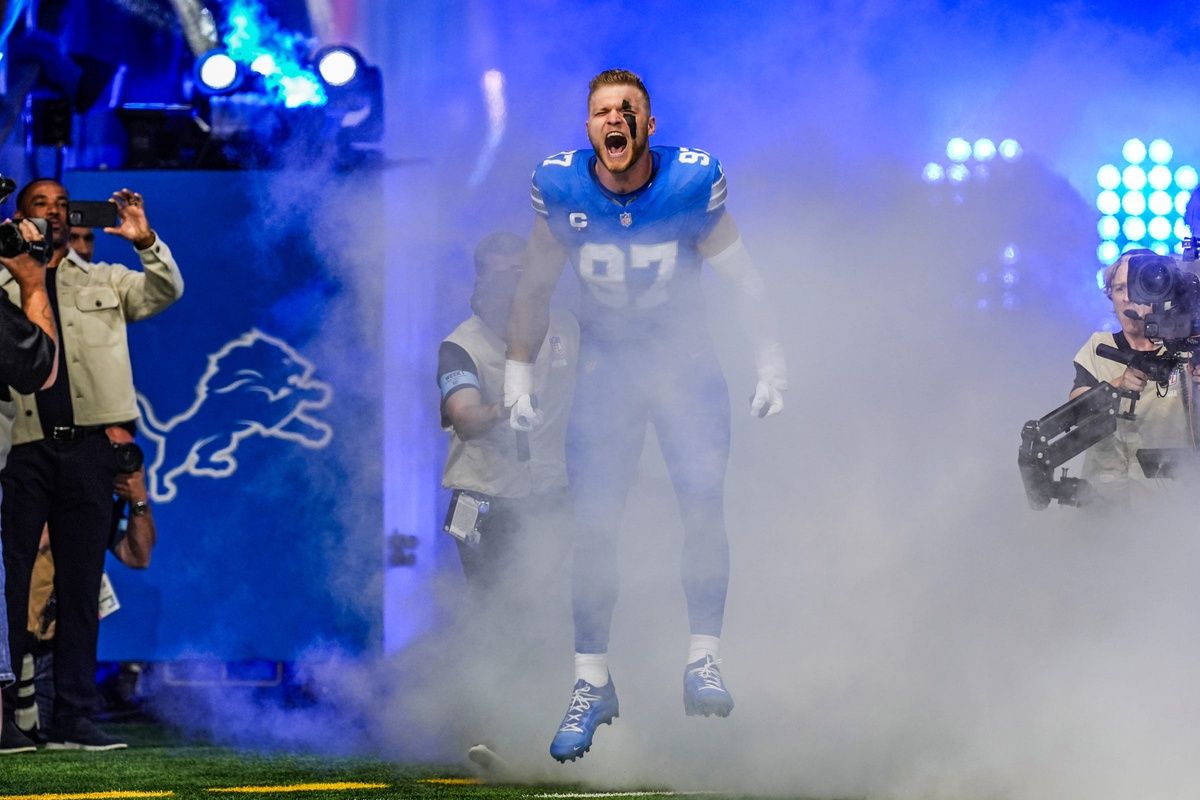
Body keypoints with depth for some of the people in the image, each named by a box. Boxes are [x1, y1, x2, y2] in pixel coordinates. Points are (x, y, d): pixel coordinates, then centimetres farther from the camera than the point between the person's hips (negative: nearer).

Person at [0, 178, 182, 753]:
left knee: (81, 583, 3)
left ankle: (72, 717, 5)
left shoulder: (104, 281, 17)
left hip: (87, 445, 3)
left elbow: (166, 292, 7)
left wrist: (145, 242, -11)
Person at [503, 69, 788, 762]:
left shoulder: (693, 183, -15)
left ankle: (704, 660, -7)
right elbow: (537, 288, 4)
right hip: (606, 369, 1)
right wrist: (519, 374, 6)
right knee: (595, 527, -3)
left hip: (687, 366, -1)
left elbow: (742, 279, -4)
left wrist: (772, 365, -4)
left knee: (704, 506, -17)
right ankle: (592, 683, 8)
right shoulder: (560, 189, -11)